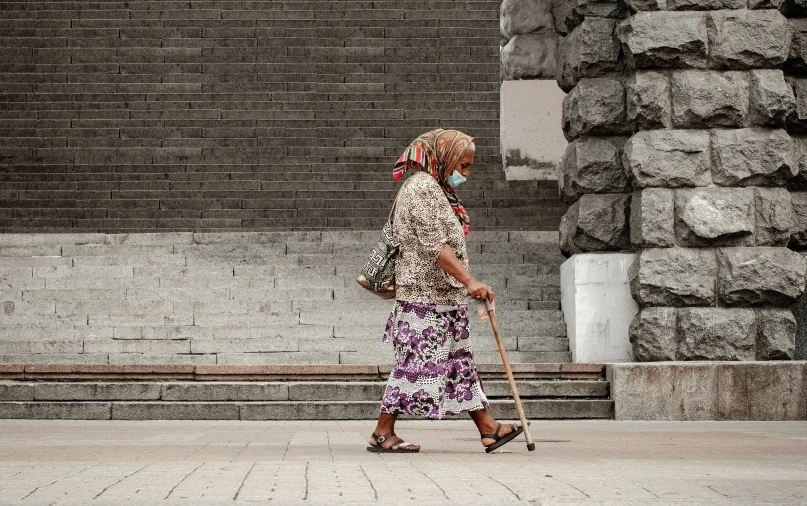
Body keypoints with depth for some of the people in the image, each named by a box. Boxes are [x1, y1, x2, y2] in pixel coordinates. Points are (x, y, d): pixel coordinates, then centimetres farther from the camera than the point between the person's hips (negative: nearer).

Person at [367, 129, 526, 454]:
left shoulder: (438, 191, 19)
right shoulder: (422, 188, -14)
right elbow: (435, 246, -23)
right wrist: (469, 281, -29)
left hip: (446, 298, 11)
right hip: (425, 296, -11)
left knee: (460, 361, 10)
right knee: (416, 363, -7)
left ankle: (488, 429, 11)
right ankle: (382, 433, 0)